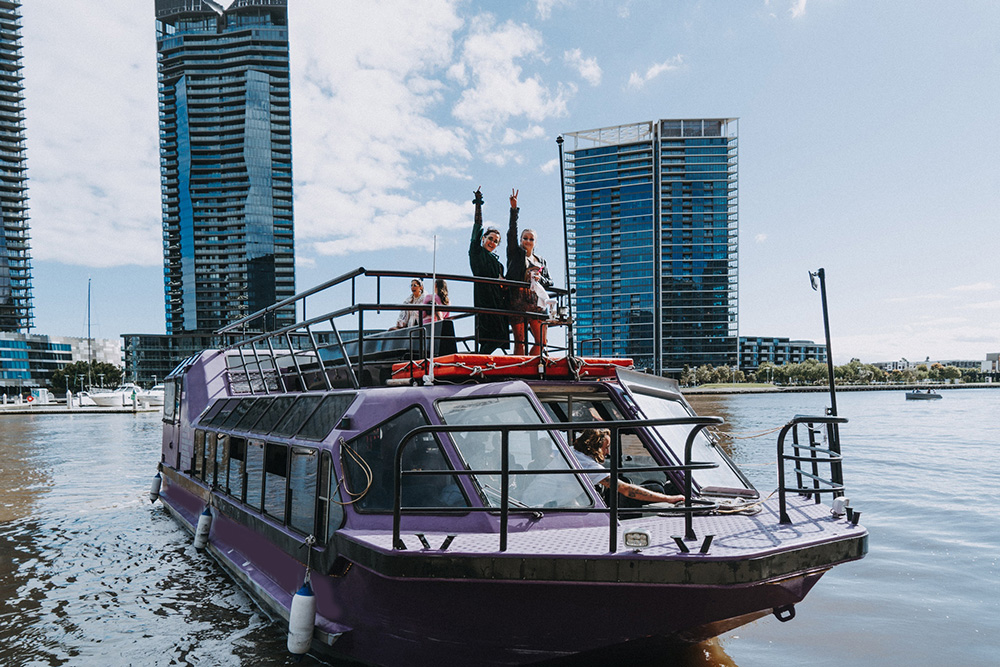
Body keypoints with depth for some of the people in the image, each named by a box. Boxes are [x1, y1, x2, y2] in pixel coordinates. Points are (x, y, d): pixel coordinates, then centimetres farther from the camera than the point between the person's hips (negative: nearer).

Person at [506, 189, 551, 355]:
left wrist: (540, 279, -1)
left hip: (536, 303, 4)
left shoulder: (541, 261, 22)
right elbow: (512, 232, 1)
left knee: (541, 341, -4)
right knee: (520, 340, -7)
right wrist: (514, 209, -9)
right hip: (518, 302, -3)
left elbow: (550, 282, 22)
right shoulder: (515, 254, 13)